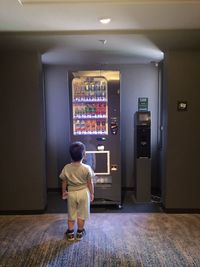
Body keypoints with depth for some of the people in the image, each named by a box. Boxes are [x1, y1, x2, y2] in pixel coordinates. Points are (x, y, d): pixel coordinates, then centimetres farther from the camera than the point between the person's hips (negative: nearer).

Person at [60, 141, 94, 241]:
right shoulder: (87, 168, -16)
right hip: (83, 193, -1)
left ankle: (70, 233, 25)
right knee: (81, 214, 13)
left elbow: (64, 182, 0)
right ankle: (80, 233, 25)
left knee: (71, 214, 16)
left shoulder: (66, 168, -10)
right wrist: (92, 193, 5)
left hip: (71, 193, 2)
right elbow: (90, 183, -8)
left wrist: (64, 192, 15)